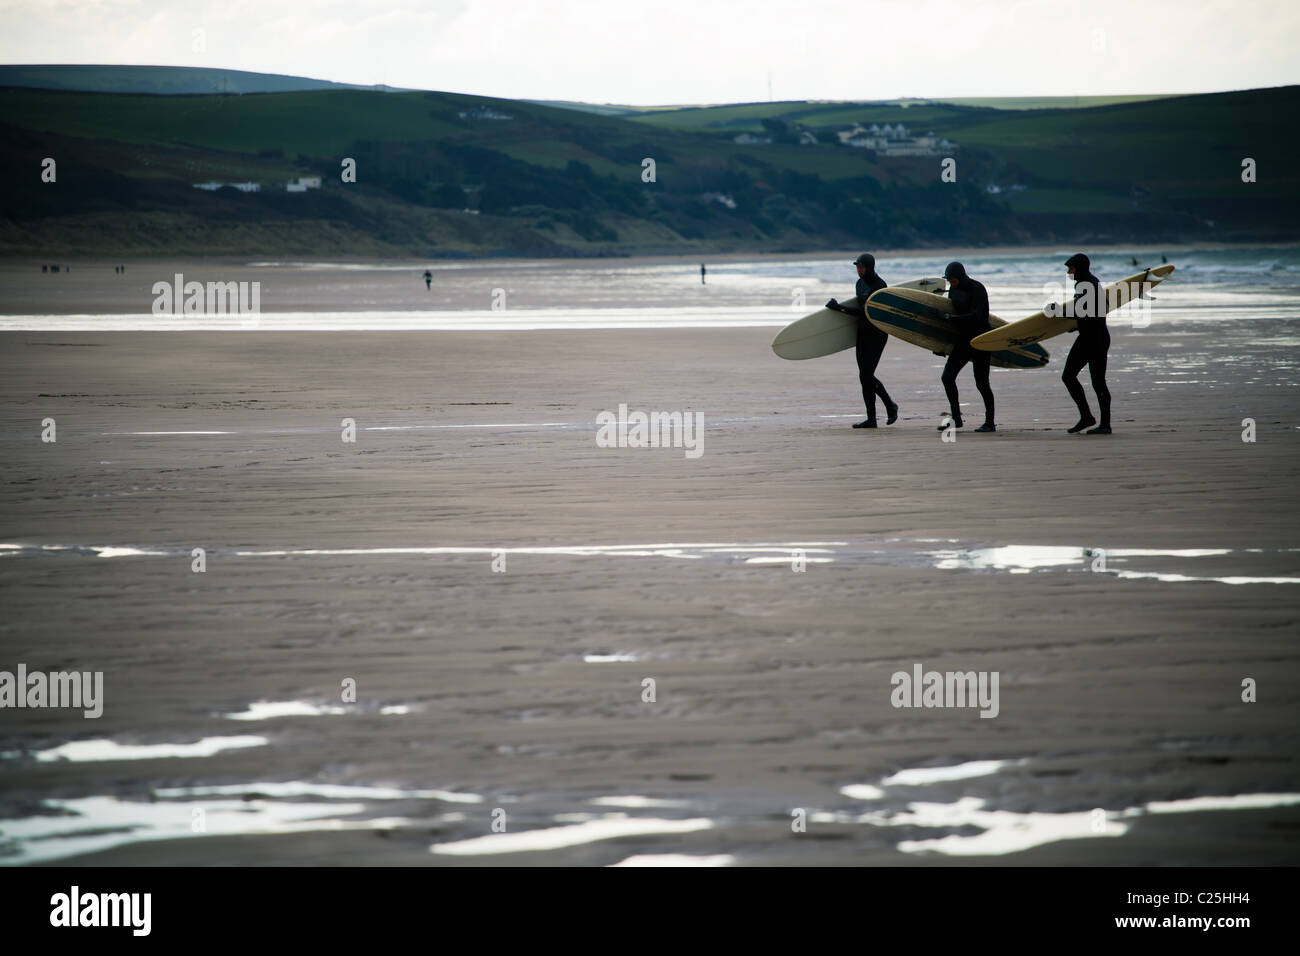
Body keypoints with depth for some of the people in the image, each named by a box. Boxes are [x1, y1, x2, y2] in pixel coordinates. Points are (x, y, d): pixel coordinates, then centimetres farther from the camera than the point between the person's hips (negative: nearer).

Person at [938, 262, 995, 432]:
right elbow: (951, 310, 18)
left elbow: (976, 316, -26)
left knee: (981, 383, -4)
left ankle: (990, 423, 7)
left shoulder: (978, 289, -16)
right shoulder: (953, 289, 6)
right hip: (964, 340, 7)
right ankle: (956, 419, 5)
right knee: (947, 377, -3)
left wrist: (951, 317, -29)